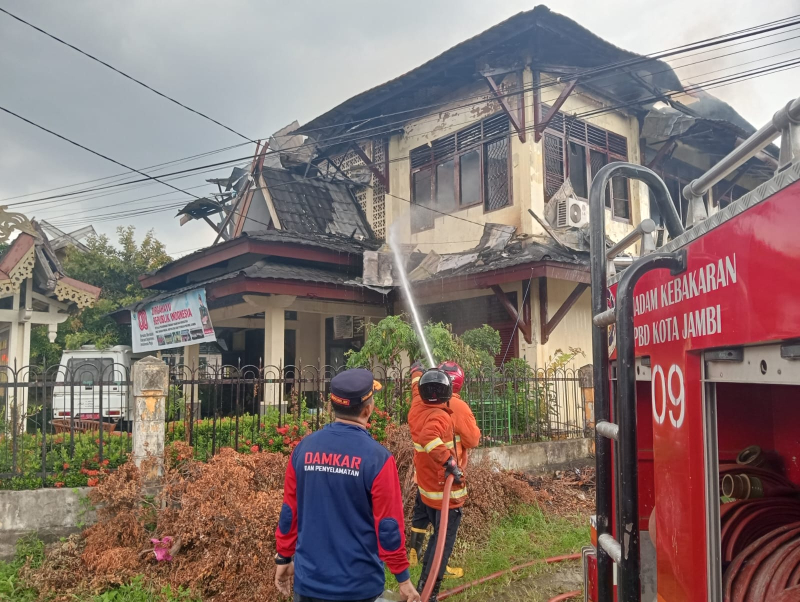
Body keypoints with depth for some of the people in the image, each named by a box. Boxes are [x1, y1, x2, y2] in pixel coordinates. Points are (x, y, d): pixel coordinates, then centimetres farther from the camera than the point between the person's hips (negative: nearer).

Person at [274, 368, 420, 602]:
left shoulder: (304, 448, -5)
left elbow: (289, 511, 3)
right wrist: (403, 577, -1)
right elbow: (388, 526, -12)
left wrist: (284, 557, 16)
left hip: (309, 579, 3)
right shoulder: (377, 457, -16)